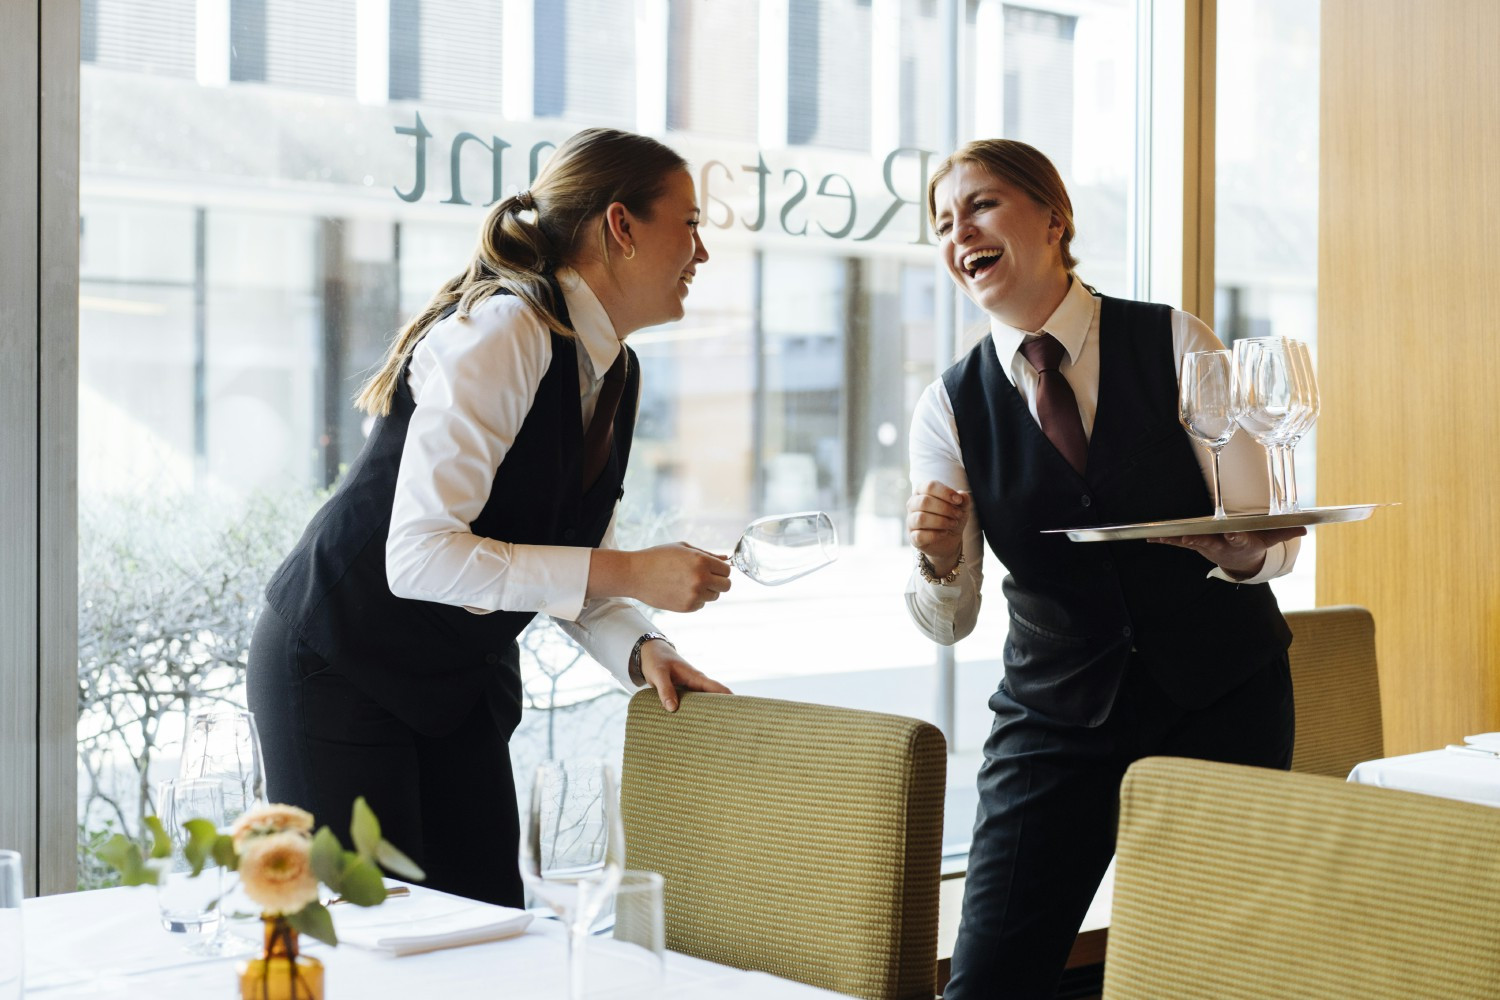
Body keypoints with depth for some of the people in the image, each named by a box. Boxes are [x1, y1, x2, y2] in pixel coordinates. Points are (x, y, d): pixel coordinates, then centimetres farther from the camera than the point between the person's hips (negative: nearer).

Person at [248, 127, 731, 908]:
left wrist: (642, 650, -9)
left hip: (464, 684, 8)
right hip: (338, 668, -8)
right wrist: (626, 573, -30)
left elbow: (571, 566, 11)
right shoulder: (501, 333, -23)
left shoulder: (618, 374, 4)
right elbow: (419, 555, -31)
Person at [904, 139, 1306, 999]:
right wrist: (937, 559, -25)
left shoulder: (1176, 345, -5)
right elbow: (951, 622, -3)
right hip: (1057, 717, 1)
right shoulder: (950, 407, -2)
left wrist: (1236, 550, -30)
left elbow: (1272, 539, -7)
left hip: (1221, 707, -1)